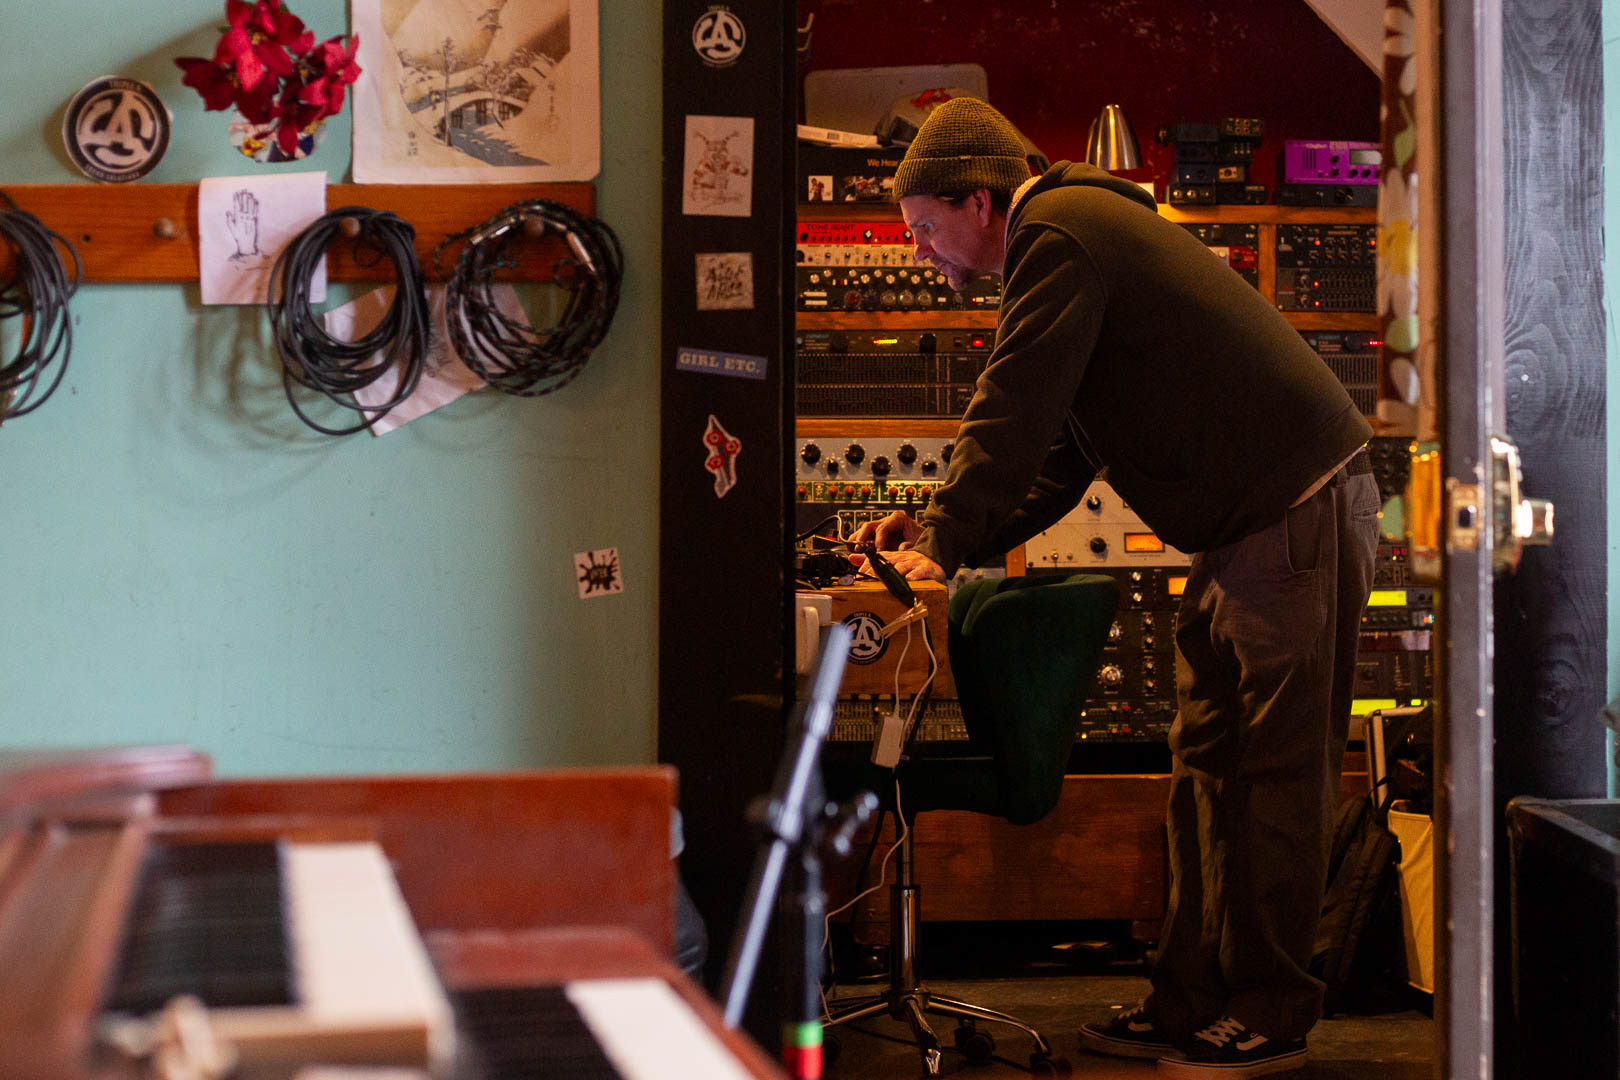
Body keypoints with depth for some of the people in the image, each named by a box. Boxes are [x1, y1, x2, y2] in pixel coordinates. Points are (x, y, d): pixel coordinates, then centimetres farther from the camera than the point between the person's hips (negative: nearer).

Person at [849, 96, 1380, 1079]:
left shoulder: (1057, 235, -13)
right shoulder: (1086, 227, 21)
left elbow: (1014, 415, -17)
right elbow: (1060, 455, 23)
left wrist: (945, 546, -8)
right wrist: (945, 532, 14)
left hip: (1298, 511, -11)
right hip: (1247, 528, 11)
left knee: (1276, 776, -5)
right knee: (1208, 767, 11)